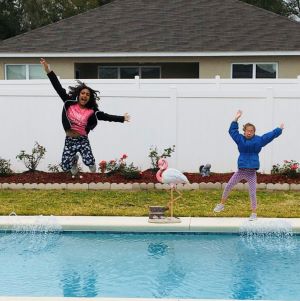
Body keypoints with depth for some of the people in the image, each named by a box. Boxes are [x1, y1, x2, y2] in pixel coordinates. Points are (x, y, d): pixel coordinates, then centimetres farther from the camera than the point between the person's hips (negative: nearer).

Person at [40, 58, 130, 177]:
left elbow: (106, 116, -1)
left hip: (82, 140, -1)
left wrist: (122, 118, -3)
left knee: (89, 162, -22)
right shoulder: (70, 103, -6)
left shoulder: (91, 112, -6)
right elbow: (59, 88, -9)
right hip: (69, 140, 1)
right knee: (65, 166, 2)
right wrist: (49, 71, -14)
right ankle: (74, 159, 40)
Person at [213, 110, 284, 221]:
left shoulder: (259, 140, 1)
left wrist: (280, 129, 8)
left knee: (252, 193, 1)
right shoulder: (240, 139, 3)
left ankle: (254, 213, 13)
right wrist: (236, 119, -1)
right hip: (241, 170, 2)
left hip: (251, 172, -1)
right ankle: (222, 205, 24)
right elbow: (232, 130, 4)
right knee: (228, 186, 5)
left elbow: (271, 135, 7)